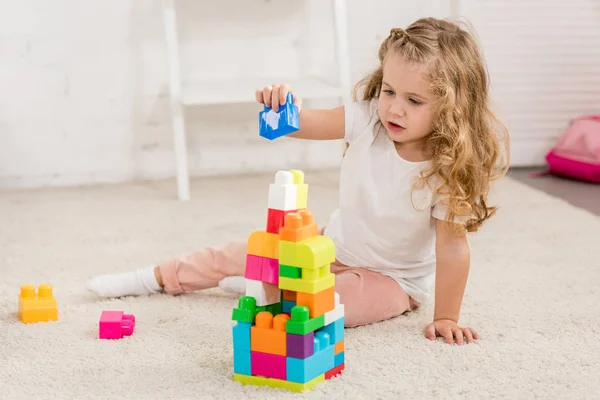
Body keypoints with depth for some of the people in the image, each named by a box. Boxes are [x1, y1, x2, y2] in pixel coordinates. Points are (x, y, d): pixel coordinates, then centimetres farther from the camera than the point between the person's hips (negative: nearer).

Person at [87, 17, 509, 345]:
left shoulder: (450, 168, -29)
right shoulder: (369, 118, -18)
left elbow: (452, 248, -26)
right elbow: (309, 124, -21)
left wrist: (446, 318, -26)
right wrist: (285, 104, -44)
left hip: (392, 277, -5)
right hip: (333, 243, 5)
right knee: (244, 252, 12)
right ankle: (158, 277, 33)